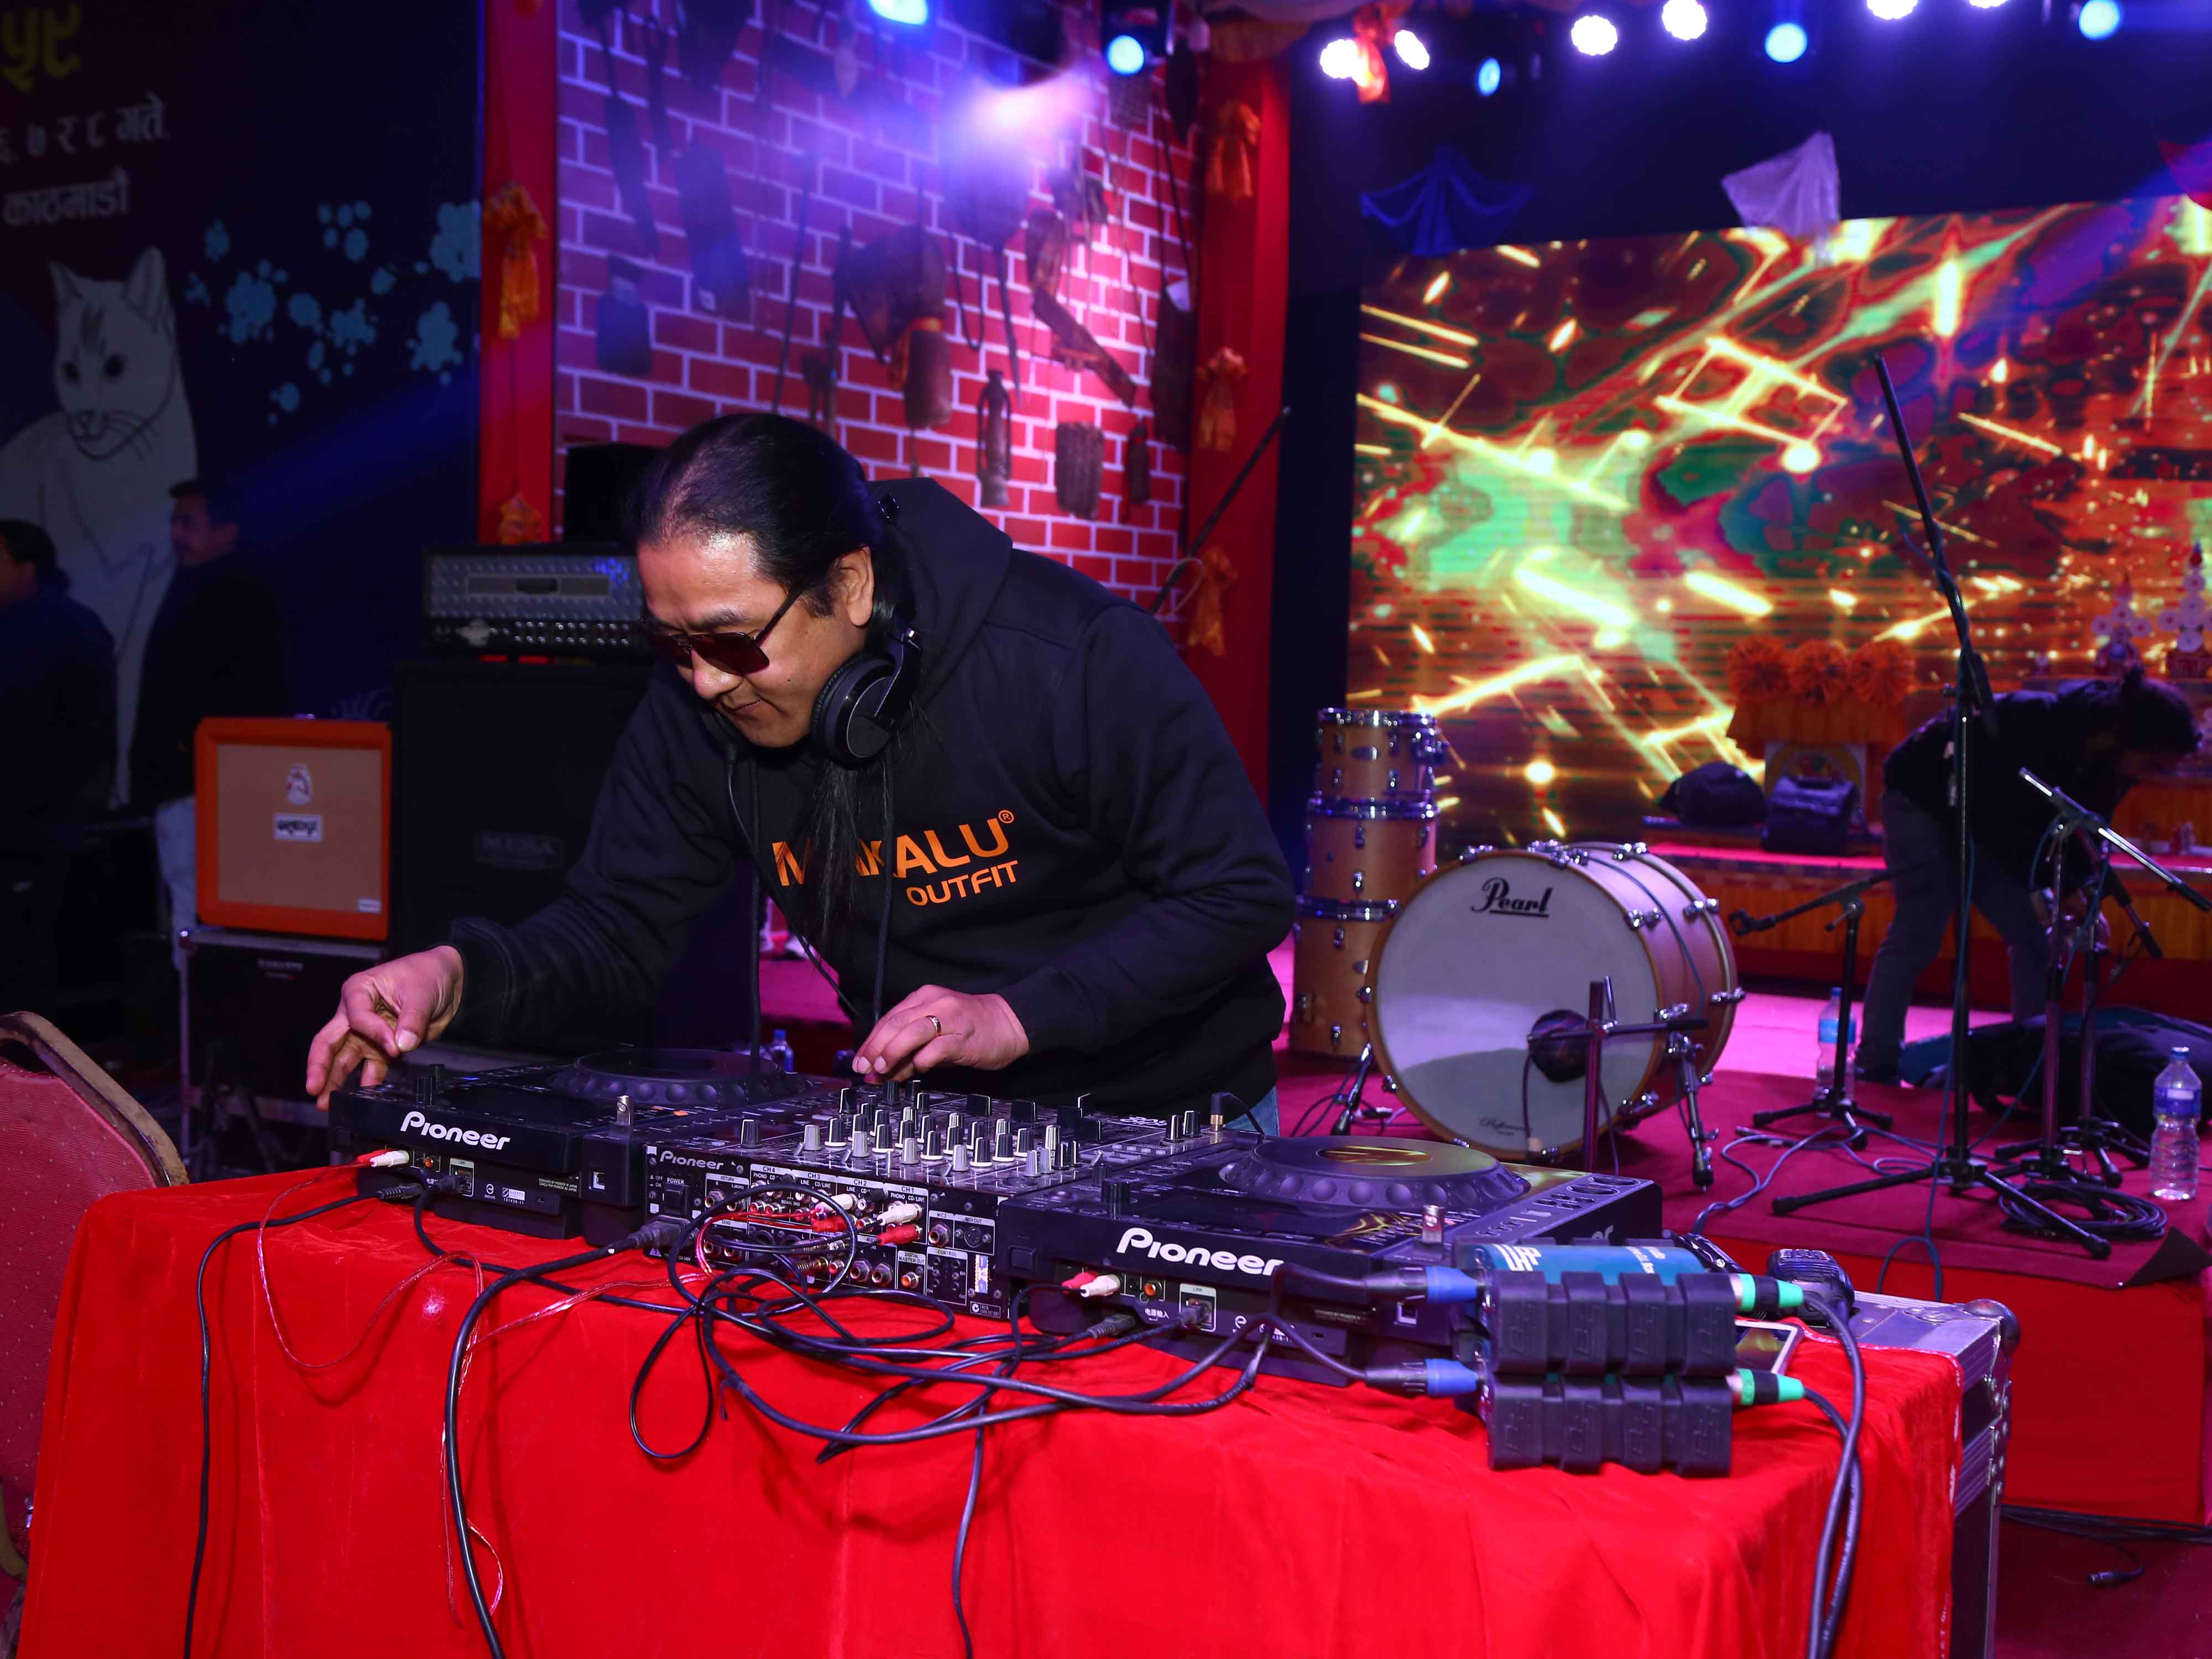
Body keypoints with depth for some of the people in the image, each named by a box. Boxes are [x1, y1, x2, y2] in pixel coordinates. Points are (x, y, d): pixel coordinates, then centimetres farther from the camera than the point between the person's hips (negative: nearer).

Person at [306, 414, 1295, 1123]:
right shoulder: (695, 716, -7)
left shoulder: (1073, 657, -21)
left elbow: (1242, 893, -16)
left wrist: (1019, 1016, -24)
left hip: (1166, 1122, -3)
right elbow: (613, 924, 1)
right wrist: (463, 979, -21)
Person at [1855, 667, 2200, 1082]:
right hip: (1925, 797, -8)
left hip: (1986, 819, 8)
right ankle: (1876, 1064, -9)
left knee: (2036, 938, 2)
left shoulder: (2110, 764, -13)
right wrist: (2034, 885, -30)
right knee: (1918, 934, -13)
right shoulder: (2036, 724, -35)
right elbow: (1989, 810, -32)